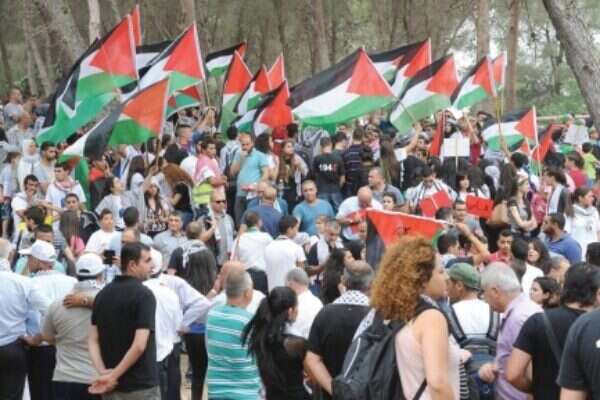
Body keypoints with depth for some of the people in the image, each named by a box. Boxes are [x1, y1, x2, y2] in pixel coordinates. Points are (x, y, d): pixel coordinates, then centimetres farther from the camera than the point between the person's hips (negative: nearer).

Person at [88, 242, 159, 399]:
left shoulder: (103, 294, 8)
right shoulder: (144, 295, -13)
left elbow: (93, 340, 2)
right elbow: (139, 345, -22)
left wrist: (103, 372, -9)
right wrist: (113, 376, -16)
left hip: (111, 387, 6)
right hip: (142, 386, -6)